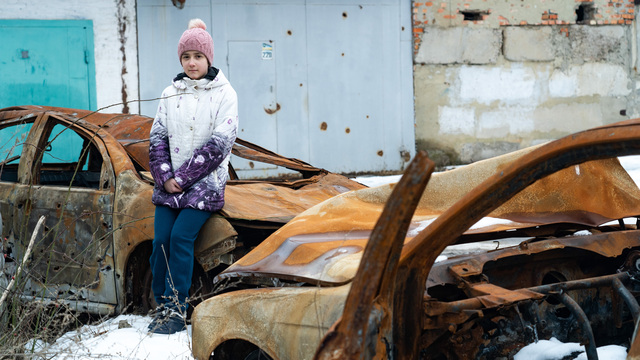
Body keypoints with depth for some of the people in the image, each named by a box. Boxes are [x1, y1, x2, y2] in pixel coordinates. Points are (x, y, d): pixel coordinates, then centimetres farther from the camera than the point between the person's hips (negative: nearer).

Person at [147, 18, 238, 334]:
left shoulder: (224, 94, -3)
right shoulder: (170, 93, 10)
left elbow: (219, 144, -10)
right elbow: (157, 137, 8)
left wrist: (183, 177, -13)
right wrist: (164, 177, -7)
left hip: (204, 184, -4)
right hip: (169, 185, 4)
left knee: (180, 238, -17)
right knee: (160, 240, -7)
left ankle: (177, 310, -12)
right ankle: (162, 305, 2)